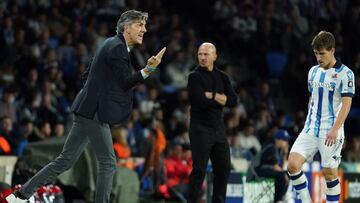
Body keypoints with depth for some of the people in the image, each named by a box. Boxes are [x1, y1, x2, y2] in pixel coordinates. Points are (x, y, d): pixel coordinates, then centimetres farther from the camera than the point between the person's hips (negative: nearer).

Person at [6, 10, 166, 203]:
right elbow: (125, 82, -13)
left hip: (87, 110, 10)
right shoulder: (117, 48, -12)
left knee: (66, 160, 10)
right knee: (108, 162, -4)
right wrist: (148, 70, -22)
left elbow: (87, 75, 23)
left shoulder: (111, 44, 18)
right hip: (94, 112, -10)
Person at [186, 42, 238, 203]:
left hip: (218, 128, 6)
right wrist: (222, 100, -6)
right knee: (199, 170, -10)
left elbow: (233, 101, -1)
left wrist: (212, 96, -10)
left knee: (223, 169, 7)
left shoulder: (222, 77, 12)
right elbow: (201, 102, -17)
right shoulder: (195, 77, -3)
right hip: (200, 128, -6)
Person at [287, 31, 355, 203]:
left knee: (329, 172, -3)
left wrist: (335, 129, -22)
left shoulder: (345, 73, -6)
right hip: (310, 130, 5)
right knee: (293, 164, -10)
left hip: (331, 132, -5)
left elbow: (346, 104, -13)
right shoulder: (313, 71, 13)